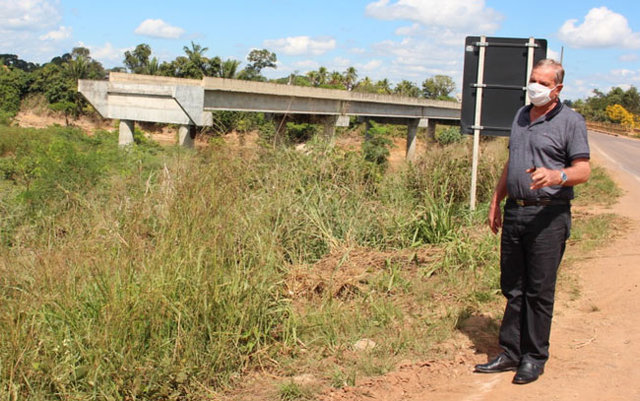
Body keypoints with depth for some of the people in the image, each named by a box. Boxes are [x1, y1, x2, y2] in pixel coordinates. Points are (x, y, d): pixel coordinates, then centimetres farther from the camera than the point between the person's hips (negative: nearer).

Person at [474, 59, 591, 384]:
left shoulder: (570, 121, -4)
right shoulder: (521, 116, 16)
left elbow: (583, 170, -10)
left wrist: (556, 176, -30)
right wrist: (496, 201, 21)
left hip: (548, 215, -6)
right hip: (515, 211, 6)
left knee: (539, 290, -1)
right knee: (512, 287, 10)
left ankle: (534, 358, 10)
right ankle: (510, 352, 18)